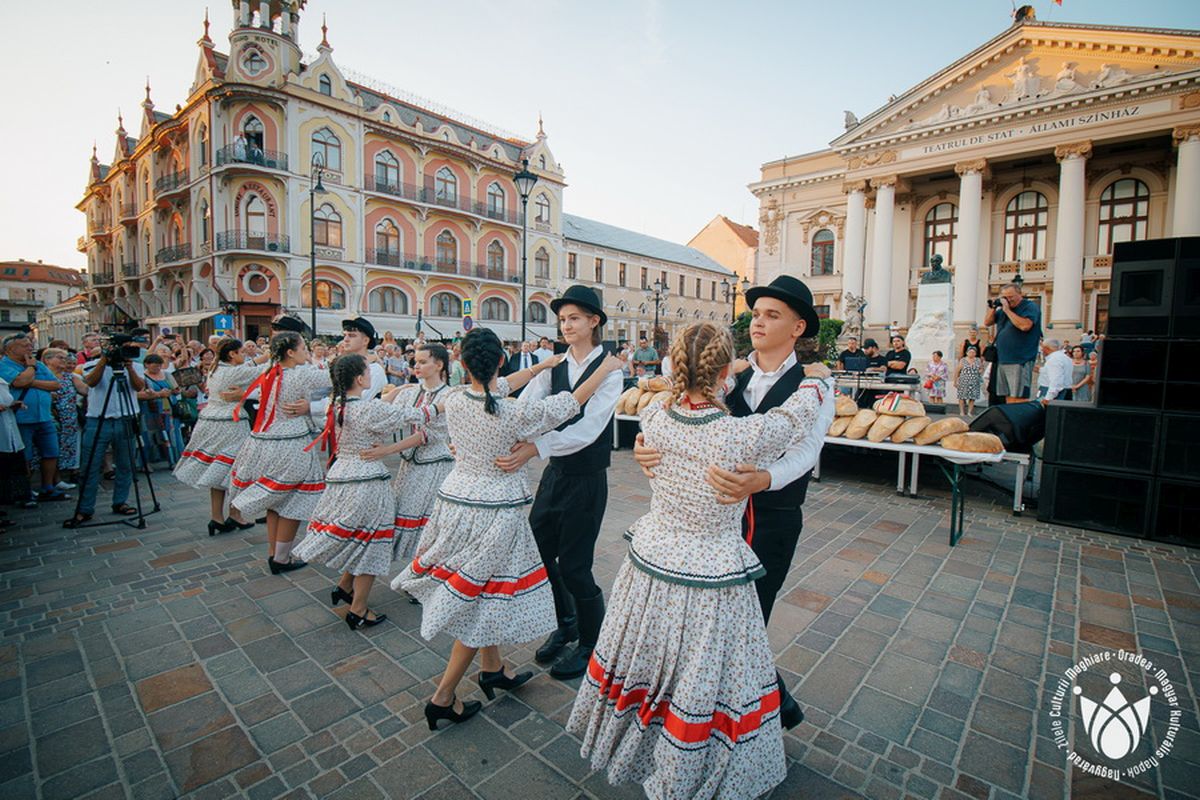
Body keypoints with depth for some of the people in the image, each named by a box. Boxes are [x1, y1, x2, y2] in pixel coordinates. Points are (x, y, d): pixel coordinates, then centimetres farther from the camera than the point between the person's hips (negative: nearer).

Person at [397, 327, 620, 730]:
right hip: (497, 511, -6)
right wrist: (605, 368, 4)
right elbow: (571, 403, -10)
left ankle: (493, 669, 41)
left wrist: (542, 366, 20)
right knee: (480, 603, 10)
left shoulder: (454, 402, -6)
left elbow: (492, 390, 12)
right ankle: (443, 698, 21)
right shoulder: (516, 412, -21)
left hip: (456, 499, 6)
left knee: (477, 597, 22)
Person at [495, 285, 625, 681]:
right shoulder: (554, 366, 4)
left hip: (586, 481, -6)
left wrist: (535, 447, -35)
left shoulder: (609, 370, -13)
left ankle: (590, 645, 30)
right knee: (537, 551, 14)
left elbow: (588, 428, -25)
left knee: (573, 565, 2)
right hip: (554, 474, 6)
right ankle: (565, 625, 41)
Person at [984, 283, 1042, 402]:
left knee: (1019, 398, -11)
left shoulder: (1030, 307, -4)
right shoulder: (1003, 309, 17)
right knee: (1008, 398, 8)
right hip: (1002, 361, 7)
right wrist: (993, 308, 2)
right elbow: (987, 322, 17)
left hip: (1019, 362, -7)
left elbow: (1025, 325, -20)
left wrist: (1007, 310, -15)